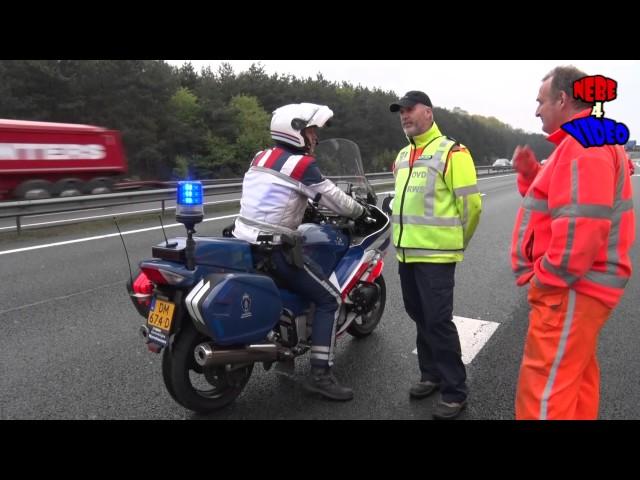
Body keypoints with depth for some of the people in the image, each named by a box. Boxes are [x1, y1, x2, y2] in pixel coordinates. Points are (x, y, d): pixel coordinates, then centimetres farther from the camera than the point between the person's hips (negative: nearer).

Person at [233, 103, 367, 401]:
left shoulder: (260, 158, 13)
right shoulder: (301, 164, -10)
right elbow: (335, 199, -5)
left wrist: (307, 209, 33)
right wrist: (362, 212, 13)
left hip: (243, 242, 9)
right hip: (272, 249, -8)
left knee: (287, 286, 34)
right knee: (329, 299, 0)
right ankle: (320, 374, -2)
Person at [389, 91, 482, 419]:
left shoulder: (451, 151, -8)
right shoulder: (403, 156, 17)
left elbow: (471, 204, -9)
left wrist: (455, 242, 1)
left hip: (435, 254, -8)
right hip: (406, 252, 8)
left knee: (438, 322, -5)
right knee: (420, 318, 16)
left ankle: (455, 392, 9)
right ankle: (431, 374, 32)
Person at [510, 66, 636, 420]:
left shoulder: (584, 144, -18)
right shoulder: (583, 141, 18)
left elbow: (581, 224, -28)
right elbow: (558, 203, 20)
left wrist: (549, 276, -18)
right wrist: (530, 175, 5)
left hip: (569, 290, -11)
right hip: (577, 286, 11)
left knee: (543, 392, -5)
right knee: (575, 378, 22)